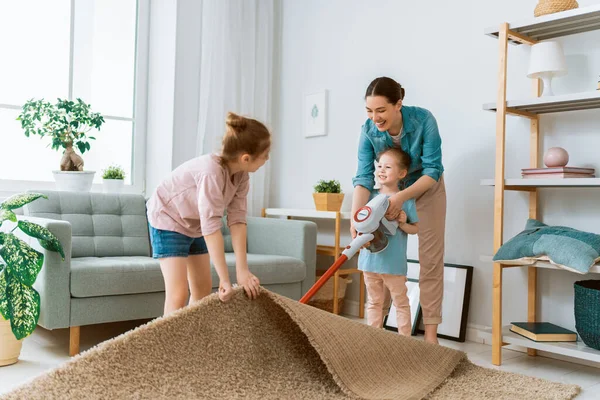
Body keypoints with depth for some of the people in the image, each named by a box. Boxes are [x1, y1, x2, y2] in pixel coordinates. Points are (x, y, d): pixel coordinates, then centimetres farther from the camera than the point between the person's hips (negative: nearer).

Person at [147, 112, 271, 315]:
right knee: (178, 293, -15)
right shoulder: (211, 172, -38)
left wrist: (242, 269, -24)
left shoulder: (241, 174, -15)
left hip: (195, 224, 8)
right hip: (168, 219, -8)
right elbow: (211, 228, -40)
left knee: (203, 288, 12)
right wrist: (225, 279, -38)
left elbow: (237, 220, -18)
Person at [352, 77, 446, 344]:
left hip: (426, 189, -2)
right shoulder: (368, 131, -24)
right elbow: (364, 177, -29)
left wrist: (402, 196, -42)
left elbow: (433, 171, -28)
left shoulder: (423, 120, -31)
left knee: (430, 260, -3)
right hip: (390, 192, 2)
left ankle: (430, 332, 2)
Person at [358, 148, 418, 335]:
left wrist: (403, 224, -17)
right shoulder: (370, 196, 2)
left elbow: (416, 228, 2)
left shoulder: (406, 199, -6)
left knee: (401, 303, 9)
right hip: (370, 259, 4)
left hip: (394, 262, -3)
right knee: (374, 302, 16)